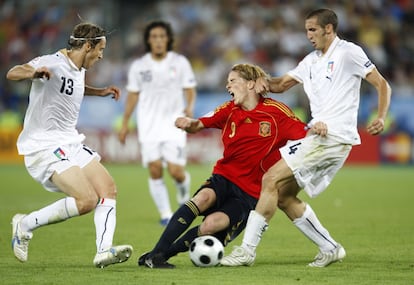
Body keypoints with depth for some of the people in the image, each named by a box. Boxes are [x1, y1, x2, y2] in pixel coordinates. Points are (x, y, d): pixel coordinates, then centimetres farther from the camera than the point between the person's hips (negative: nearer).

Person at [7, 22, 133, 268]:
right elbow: (12, 74, -32)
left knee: (108, 188, -3)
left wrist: (100, 92, 34)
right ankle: (25, 225, -5)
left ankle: (104, 250, -7)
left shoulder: (78, 70, 14)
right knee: (87, 200, -21)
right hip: (44, 146, -10)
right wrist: (34, 73, -52)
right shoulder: (53, 63, -16)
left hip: (70, 144, 10)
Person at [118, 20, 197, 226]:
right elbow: (133, 94, 12)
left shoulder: (180, 62, 0)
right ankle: (165, 215, 3)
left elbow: (190, 89, 3)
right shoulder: (139, 66, 3)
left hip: (174, 124, -1)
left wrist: (190, 107, -17)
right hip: (149, 126, 1)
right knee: (155, 171, -8)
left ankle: (183, 187, 25)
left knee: (176, 171, -10)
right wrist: (125, 124, 11)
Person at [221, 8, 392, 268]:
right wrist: (266, 82, 2)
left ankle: (247, 250, -15)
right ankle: (330, 249, 12)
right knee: (283, 196, 6)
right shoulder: (312, 60, 20)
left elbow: (382, 85, -3)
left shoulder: (348, 52, -4)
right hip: (318, 134, 9)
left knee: (271, 179, -15)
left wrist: (381, 118, -18)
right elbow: (283, 84, 25)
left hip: (335, 137, -9)